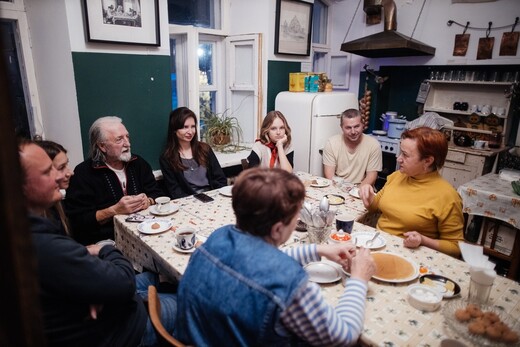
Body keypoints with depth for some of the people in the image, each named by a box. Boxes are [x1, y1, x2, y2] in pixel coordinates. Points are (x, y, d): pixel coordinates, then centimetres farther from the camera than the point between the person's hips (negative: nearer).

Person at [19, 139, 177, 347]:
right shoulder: (44, 247, -39)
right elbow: (124, 283, -30)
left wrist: (90, 254, -17)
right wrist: (106, 250, -11)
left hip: (79, 313, 9)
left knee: (150, 278, 26)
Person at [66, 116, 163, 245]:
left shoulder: (138, 163, 10)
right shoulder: (84, 173, -6)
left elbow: (158, 194, 14)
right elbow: (77, 219, -10)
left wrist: (148, 201, -8)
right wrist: (115, 210, -18)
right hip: (105, 240, -4)